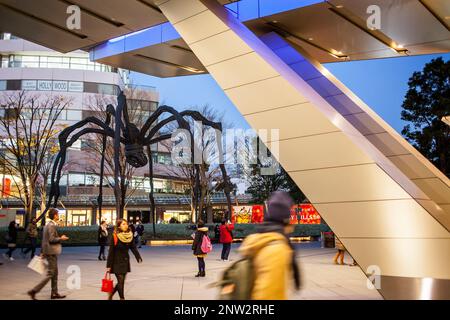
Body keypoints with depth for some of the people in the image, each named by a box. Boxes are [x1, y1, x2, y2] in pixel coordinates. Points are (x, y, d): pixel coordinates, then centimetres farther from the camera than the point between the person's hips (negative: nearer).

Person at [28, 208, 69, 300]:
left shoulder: (47, 225, 14)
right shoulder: (52, 225, -16)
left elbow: (43, 240, 17)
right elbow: (51, 239, -23)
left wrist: (42, 252, 19)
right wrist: (61, 238, -9)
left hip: (49, 252, 10)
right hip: (51, 252, -10)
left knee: (55, 273, 15)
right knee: (50, 274, -7)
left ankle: (54, 293, 20)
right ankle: (33, 291, -8)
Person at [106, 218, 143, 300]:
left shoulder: (130, 236, 0)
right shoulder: (115, 236, -14)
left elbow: (134, 248, -1)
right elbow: (111, 252, -12)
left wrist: (139, 258, -15)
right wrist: (108, 265, -12)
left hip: (125, 262, 5)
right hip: (117, 262, -5)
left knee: (121, 282, 12)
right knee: (121, 281, -6)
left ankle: (111, 294, 33)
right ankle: (122, 298, 5)